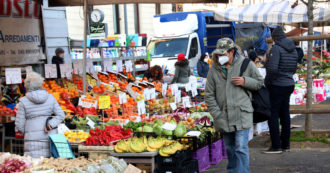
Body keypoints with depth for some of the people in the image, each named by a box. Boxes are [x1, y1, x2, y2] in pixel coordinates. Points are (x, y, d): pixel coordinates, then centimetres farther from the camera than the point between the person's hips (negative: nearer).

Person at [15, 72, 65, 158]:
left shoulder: (23, 101, -2)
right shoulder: (50, 98, 5)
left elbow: (19, 125, 1)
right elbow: (61, 115, 1)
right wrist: (50, 125, -7)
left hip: (33, 138, -3)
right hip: (50, 136, 3)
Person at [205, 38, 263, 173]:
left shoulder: (246, 65, 0)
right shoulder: (214, 70, 4)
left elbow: (260, 83, 8)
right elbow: (209, 95, 5)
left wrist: (245, 81, -12)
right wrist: (217, 114, -3)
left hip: (242, 115, -3)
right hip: (223, 117, 3)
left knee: (241, 149, -10)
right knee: (229, 149, 15)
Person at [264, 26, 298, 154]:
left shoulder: (276, 48, -15)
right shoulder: (293, 49, 10)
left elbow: (272, 69, -23)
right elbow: (294, 69, 16)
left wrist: (267, 82, -10)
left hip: (277, 86, -8)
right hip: (289, 85, 8)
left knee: (273, 115, -2)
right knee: (285, 115, 14)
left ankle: (276, 146, -3)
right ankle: (286, 144, 20)